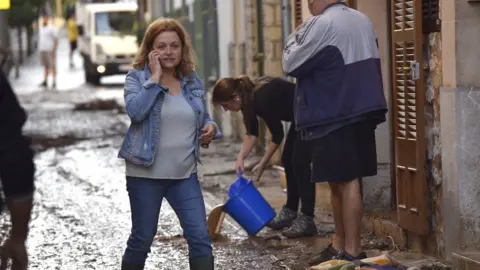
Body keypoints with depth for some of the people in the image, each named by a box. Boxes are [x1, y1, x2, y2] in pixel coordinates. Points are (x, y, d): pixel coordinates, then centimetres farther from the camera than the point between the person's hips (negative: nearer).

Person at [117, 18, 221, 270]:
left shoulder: (192, 79, 7)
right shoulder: (137, 77, -5)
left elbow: (202, 116, 19)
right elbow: (135, 111, -24)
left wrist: (210, 126, -3)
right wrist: (154, 77, -19)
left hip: (185, 174, 3)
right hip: (146, 174, -3)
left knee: (200, 237, -4)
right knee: (142, 239, 6)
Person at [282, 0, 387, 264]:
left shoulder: (321, 25, -15)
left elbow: (291, 64, -8)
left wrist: (295, 36, 6)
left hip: (334, 118, -9)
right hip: (362, 112, 9)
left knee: (346, 182, -5)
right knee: (342, 182, 14)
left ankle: (352, 252, -2)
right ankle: (340, 245, 22)